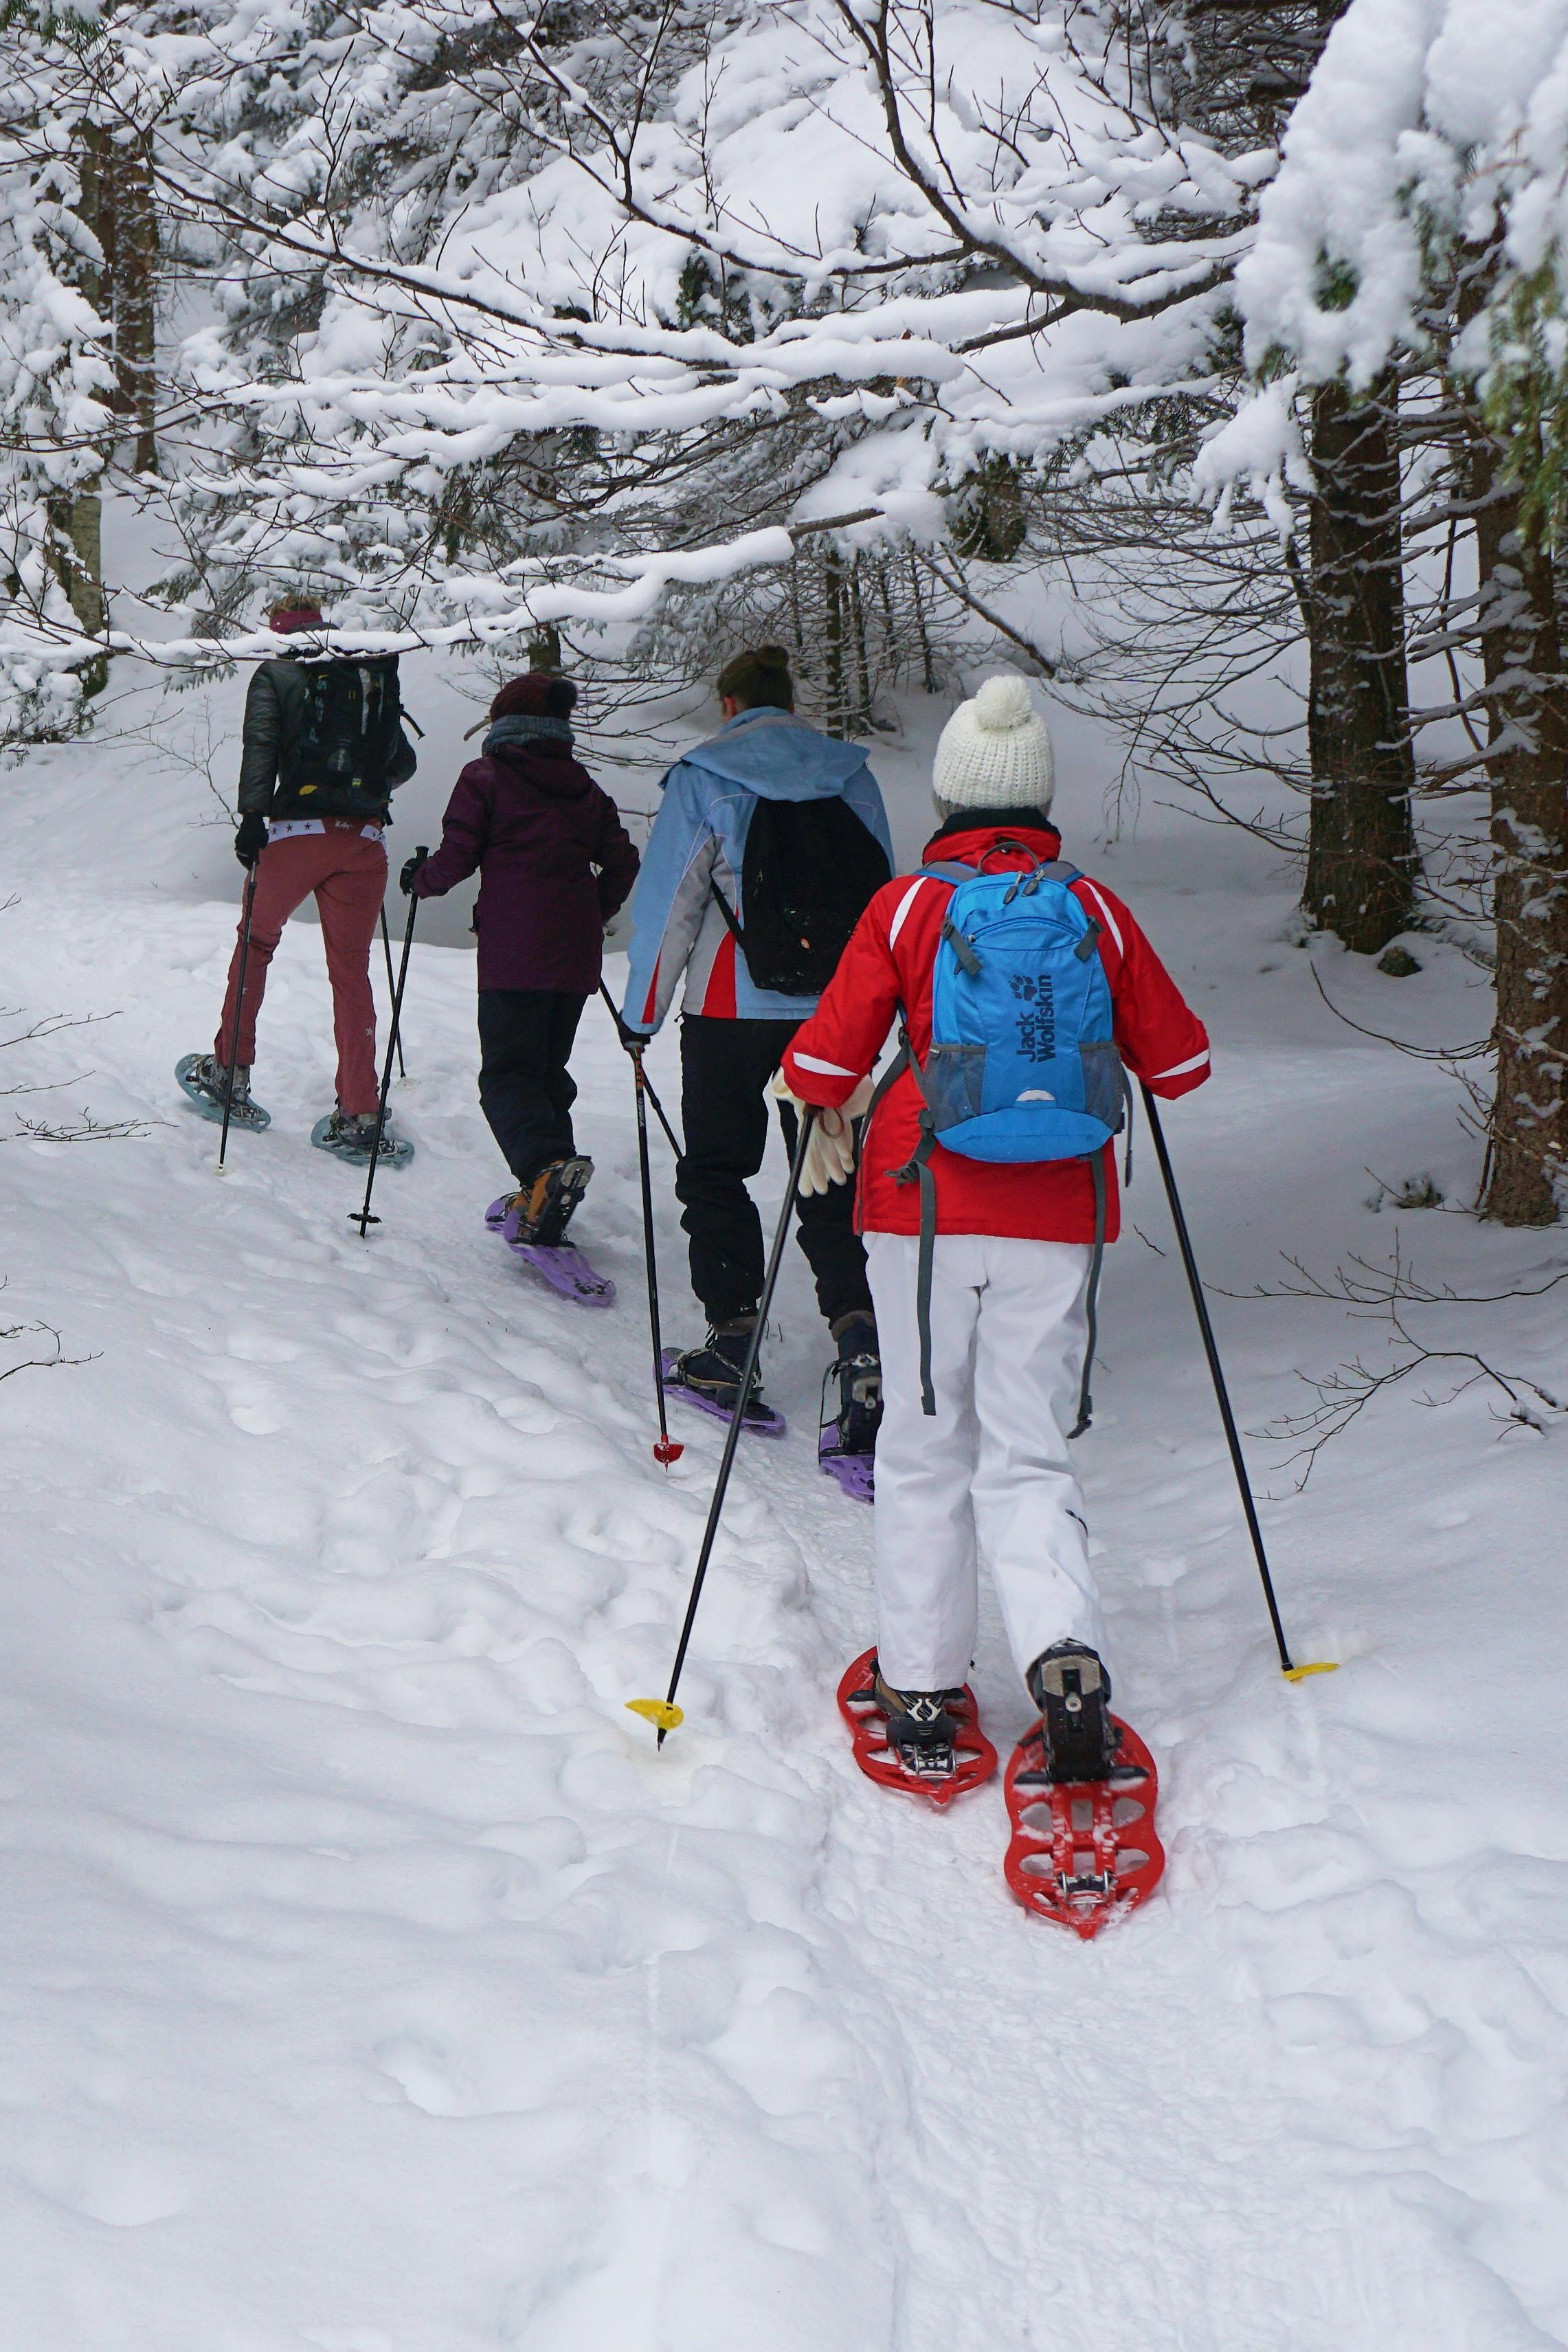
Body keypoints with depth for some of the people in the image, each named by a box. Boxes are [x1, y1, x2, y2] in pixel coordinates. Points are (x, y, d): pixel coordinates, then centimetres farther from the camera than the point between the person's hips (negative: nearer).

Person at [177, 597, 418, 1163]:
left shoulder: (274, 676, 8)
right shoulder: (372, 676, 17)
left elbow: (261, 745, -9)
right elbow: (403, 764, 16)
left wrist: (252, 816, -14)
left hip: (298, 832, -2)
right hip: (364, 839, 2)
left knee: (256, 941, 20)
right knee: (351, 973, 5)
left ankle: (229, 1071, 25)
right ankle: (357, 1117, 1)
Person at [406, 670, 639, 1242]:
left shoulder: (486, 777, 1)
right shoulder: (584, 788, 16)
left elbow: (457, 856, -4)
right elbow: (622, 863, 14)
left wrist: (418, 880, 16)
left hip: (514, 954, -5)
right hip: (575, 957, 5)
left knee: (506, 1073, -6)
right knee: (548, 1068, 16)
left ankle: (547, 1163, -33)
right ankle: (544, 1199, 11)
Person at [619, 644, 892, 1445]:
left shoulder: (703, 777, -3)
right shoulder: (848, 773, 7)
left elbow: (669, 900, -4)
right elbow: (882, 893, 12)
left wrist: (641, 1012, 5)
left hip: (732, 1009, -3)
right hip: (838, 1010, 3)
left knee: (716, 1171, 11)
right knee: (831, 1182, 7)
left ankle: (733, 1342, 11)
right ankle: (857, 1327, -12)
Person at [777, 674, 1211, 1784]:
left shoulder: (904, 907, -5)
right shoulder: (1096, 909, 0)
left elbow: (826, 1061, -5)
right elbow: (1180, 1062, 7)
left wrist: (813, 1108, 17)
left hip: (923, 1204, -1)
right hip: (1056, 1218, 1)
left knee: (925, 1446, 12)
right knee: (1027, 1452, 7)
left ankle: (921, 1686, 16)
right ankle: (1067, 1656, -14)